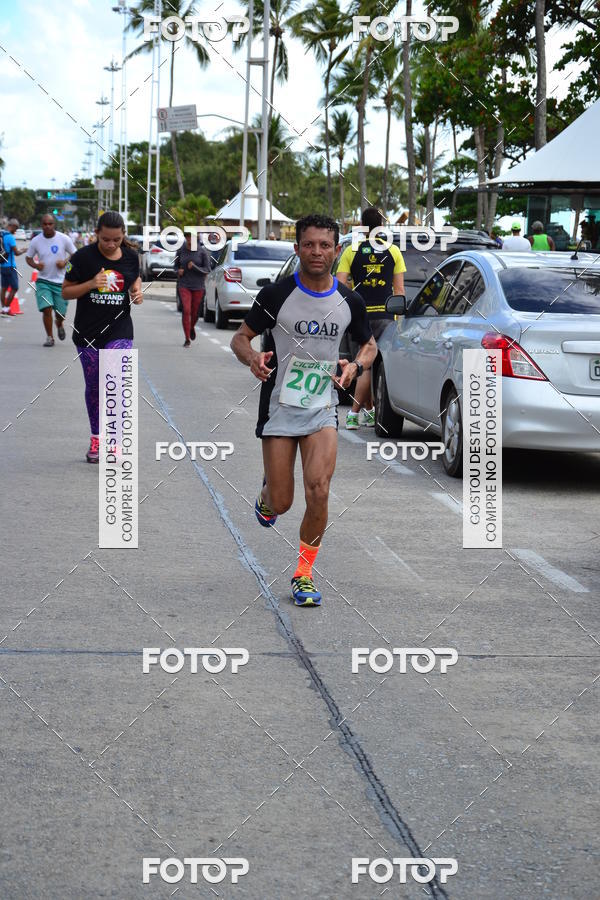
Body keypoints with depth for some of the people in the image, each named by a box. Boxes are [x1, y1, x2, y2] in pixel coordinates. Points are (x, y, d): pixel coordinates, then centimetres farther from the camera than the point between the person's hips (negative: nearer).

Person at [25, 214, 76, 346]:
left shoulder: (64, 239, -7)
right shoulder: (36, 241, -3)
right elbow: (28, 257, 9)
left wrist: (65, 262, -16)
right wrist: (35, 265, -13)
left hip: (61, 281, 0)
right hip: (43, 281, 0)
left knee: (60, 312, 4)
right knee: (46, 309, -15)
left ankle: (60, 325, 41)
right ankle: (49, 337, 2)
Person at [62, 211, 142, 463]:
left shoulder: (131, 256, 0)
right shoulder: (83, 257, -9)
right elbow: (66, 292, -4)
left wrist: (137, 293, -4)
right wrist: (91, 284, -21)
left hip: (119, 331, 0)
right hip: (87, 333, 0)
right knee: (93, 387, 9)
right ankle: (96, 438, 25)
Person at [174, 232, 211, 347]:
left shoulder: (202, 251, -7)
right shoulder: (181, 250, -2)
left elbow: (207, 269, -5)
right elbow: (176, 264, 13)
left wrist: (194, 267, -22)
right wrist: (178, 270, -10)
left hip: (198, 286, 0)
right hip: (184, 285, 0)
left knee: (195, 312, 9)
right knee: (186, 310, -13)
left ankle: (192, 328, 43)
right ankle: (187, 339, -6)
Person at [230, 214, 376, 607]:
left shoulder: (349, 301, 2)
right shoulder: (276, 295, -7)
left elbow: (369, 344, 17)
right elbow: (241, 337, 1)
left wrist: (356, 365, -6)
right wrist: (253, 358, -23)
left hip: (323, 409, 2)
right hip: (280, 408, -1)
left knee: (319, 491, -16)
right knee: (281, 503, -1)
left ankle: (304, 574, 2)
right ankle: (267, 494, 39)